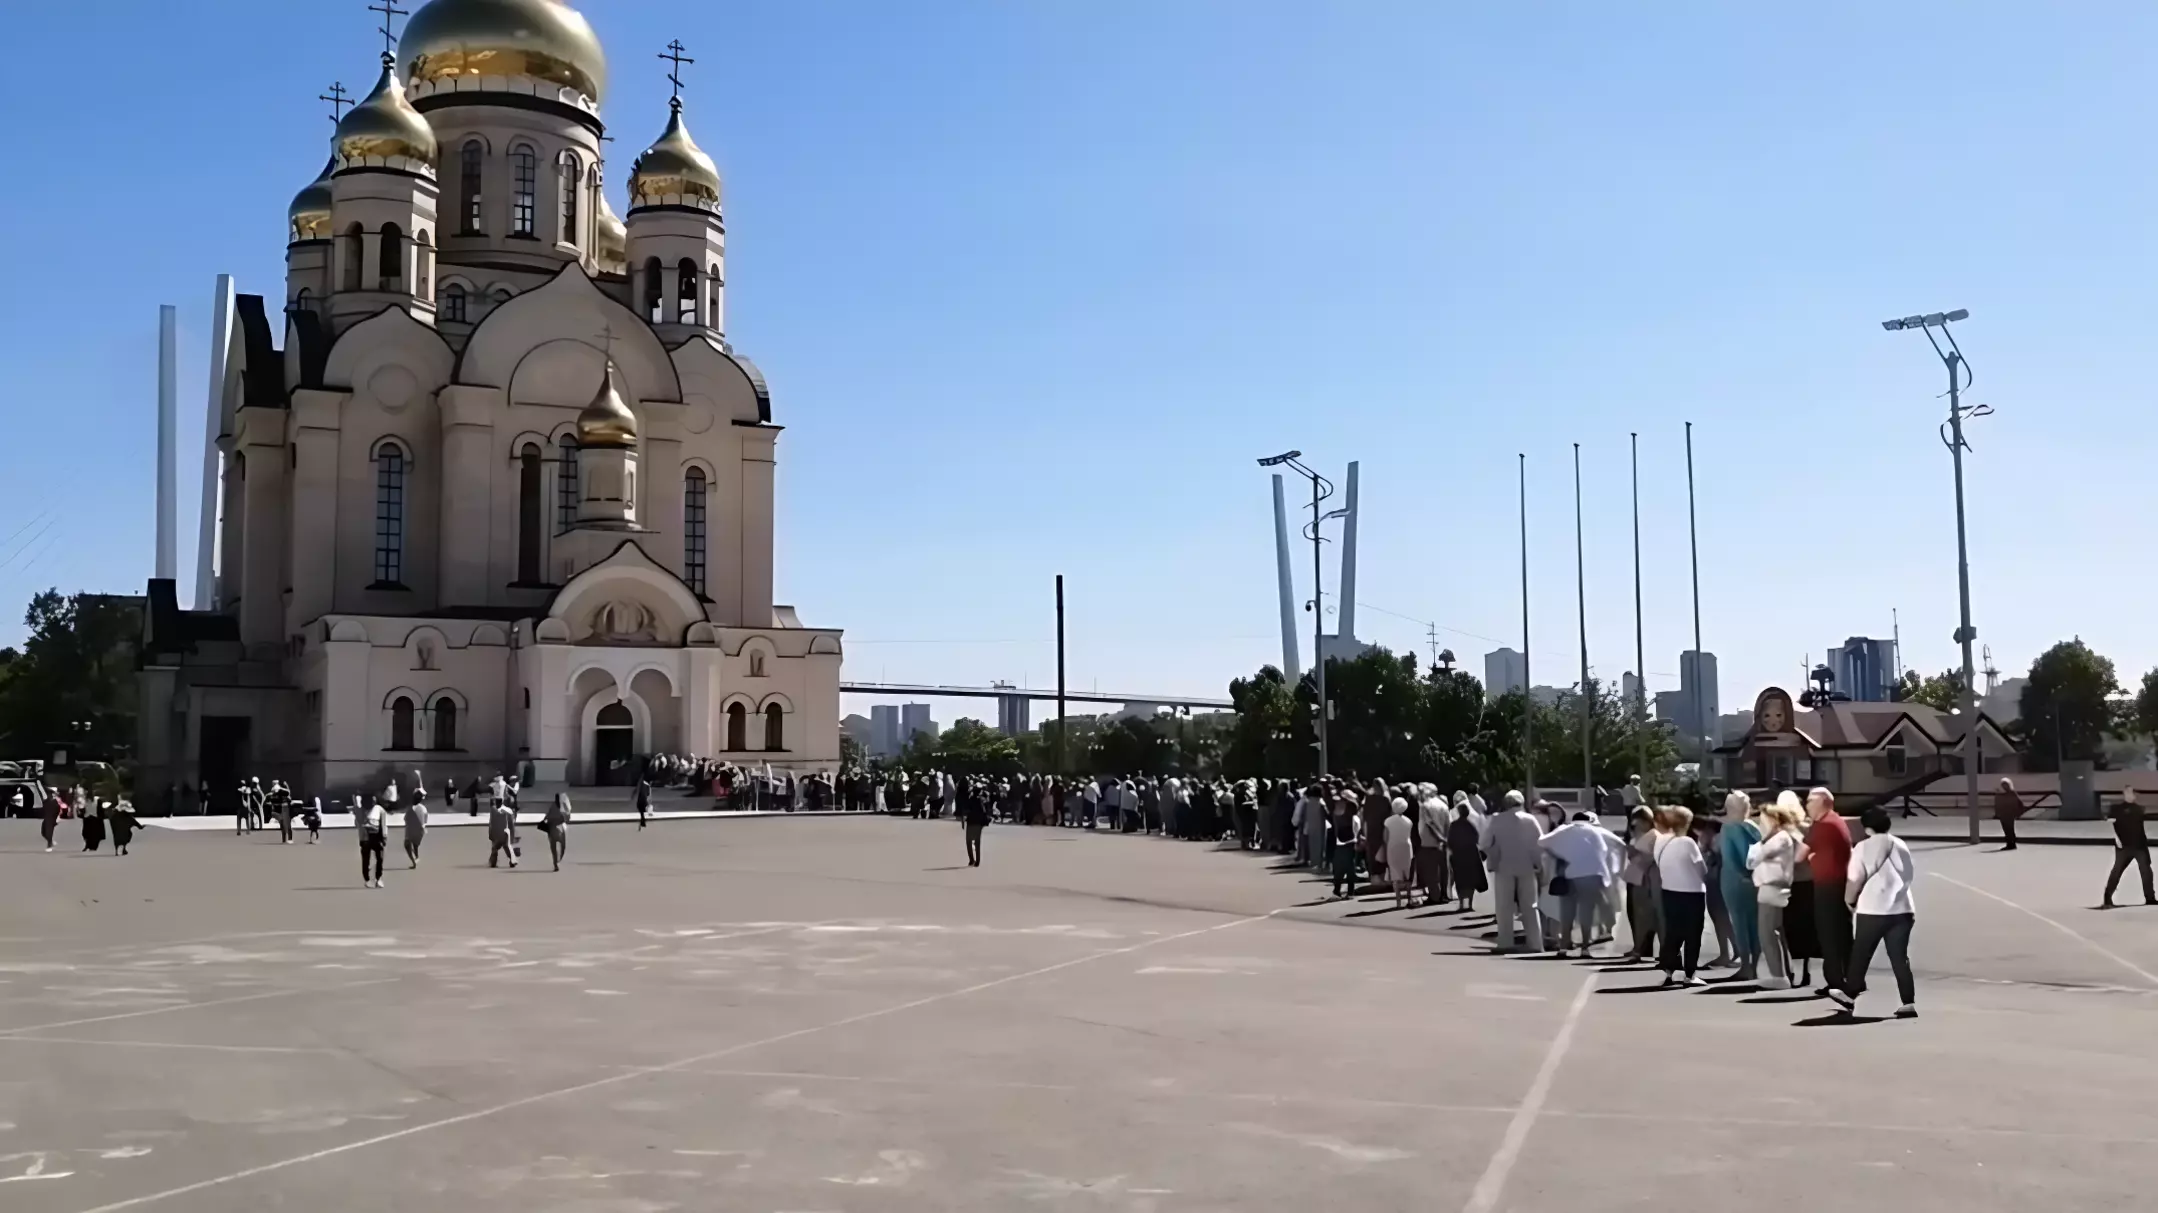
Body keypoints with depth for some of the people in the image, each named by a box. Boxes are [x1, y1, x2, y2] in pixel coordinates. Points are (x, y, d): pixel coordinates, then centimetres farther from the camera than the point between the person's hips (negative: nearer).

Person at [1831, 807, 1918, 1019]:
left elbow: (1855, 880, -8)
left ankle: (1849, 994, 23)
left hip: (1873, 909, -4)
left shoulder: (1864, 847, -5)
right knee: (1900, 958, 6)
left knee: (1860, 954, 10)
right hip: (1902, 909, 4)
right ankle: (1908, 1003, 0)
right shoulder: (1901, 846, 9)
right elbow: (1910, 874, 17)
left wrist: (1850, 900, 9)